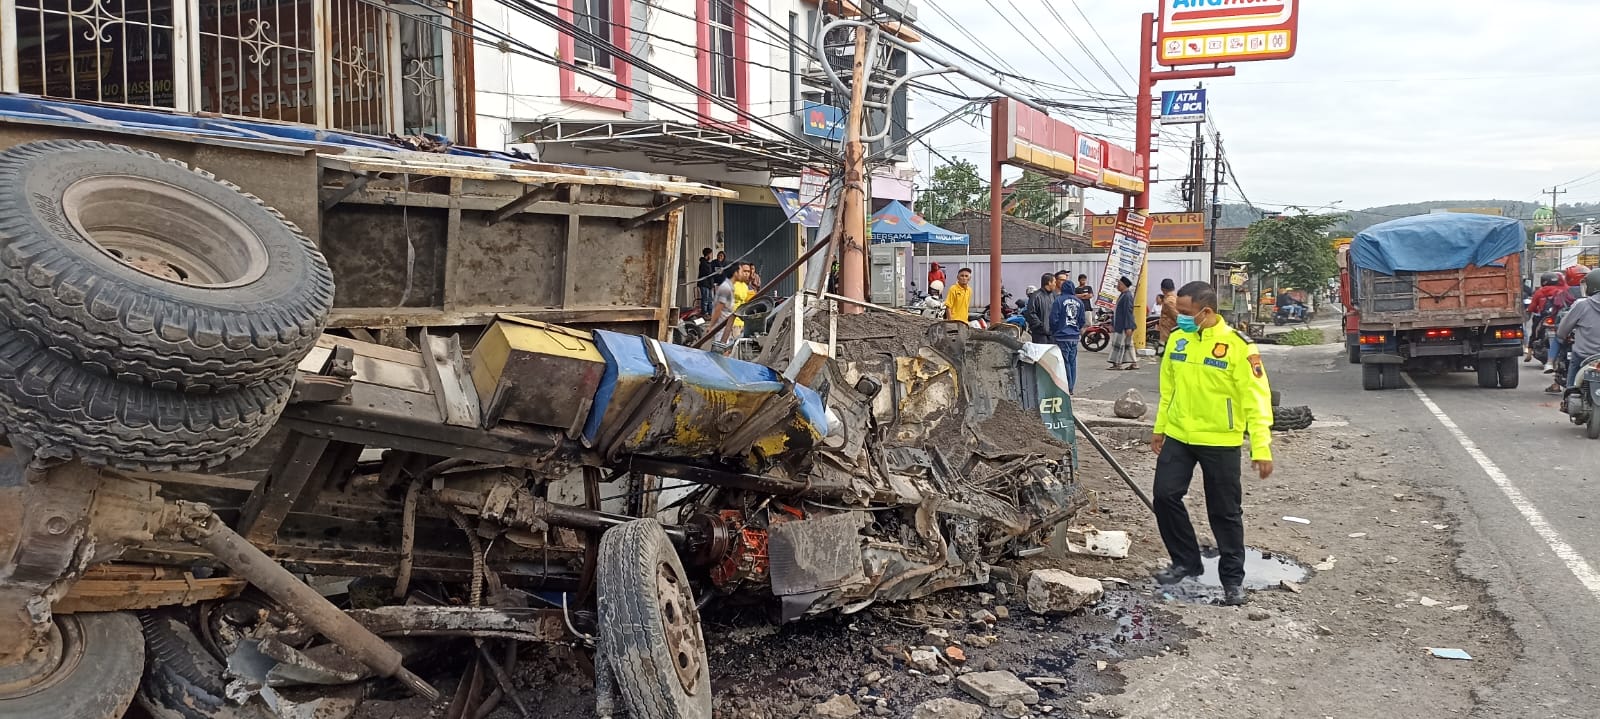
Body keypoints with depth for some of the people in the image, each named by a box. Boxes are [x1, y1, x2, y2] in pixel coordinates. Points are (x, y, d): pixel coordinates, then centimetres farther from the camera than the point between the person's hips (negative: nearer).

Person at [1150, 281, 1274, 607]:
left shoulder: (1237, 345, -14)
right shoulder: (1177, 339, 2)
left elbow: (1256, 398, -14)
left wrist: (1261, 448, -17)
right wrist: (1159, 427, 19)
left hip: (1220, 442, -5)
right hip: (1177, 436, 5)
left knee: (1225, 512, 5)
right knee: (1165, 496, 1)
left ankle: (1233, 578, 20)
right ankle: (1186, 561, 20)